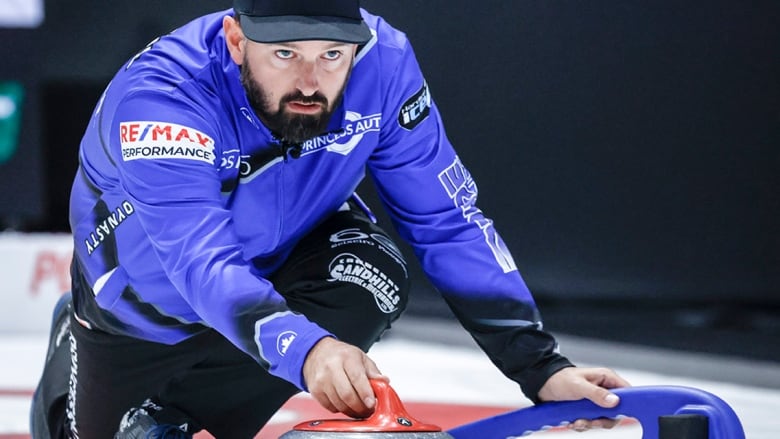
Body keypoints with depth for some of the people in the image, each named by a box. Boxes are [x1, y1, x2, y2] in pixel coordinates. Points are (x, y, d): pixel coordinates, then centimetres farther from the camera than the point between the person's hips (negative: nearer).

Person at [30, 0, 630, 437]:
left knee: (373, 274, -29)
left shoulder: (383, 62, -28)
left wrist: (540, 367, -28)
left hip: (281, 260, 3)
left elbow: (450, 223, -21)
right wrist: (302, 347, -67)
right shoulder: (160, 94, -38)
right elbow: (202, 264, -49)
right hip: (145, 306, -2)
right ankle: (74, 346, 33)